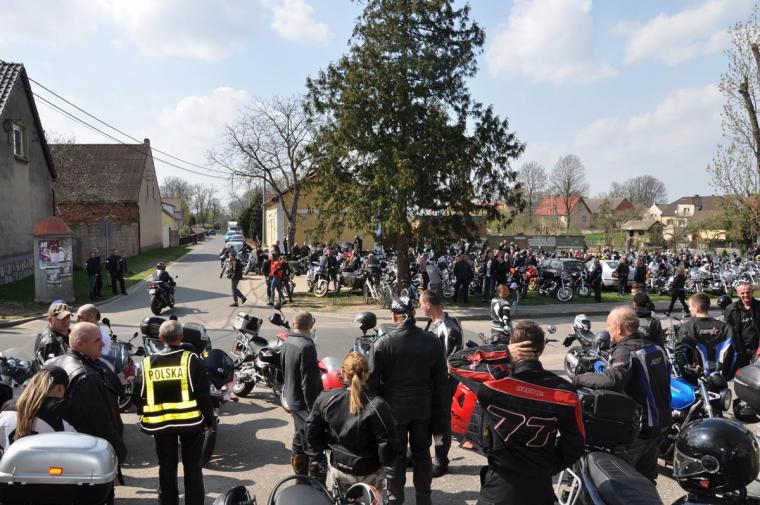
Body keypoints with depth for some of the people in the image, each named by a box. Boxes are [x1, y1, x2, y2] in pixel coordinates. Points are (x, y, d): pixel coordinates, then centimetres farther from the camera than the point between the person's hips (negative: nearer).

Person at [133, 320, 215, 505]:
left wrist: (146, 418, 19)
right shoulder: (192, 360, -11)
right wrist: (209, 420, 0)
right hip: (191, 421, -2)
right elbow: (203, 395, -11)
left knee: (167, 467, 17)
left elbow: (138, 397, 3)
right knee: (192, 466, 11)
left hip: (160, 423, 2)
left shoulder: (147, 363, -3)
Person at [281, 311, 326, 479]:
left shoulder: (286, 342, 3)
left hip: (291, 398, 9)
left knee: (300, 434, 22)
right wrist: (313, 408, -20)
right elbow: (309, 381, -25)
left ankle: (299, 468, 34)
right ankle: (317, 472, 4)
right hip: (305, 401, -9)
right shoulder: (306, 347, -25)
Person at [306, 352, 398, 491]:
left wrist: (321, 449, 15)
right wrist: (386, 461, 0)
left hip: (337, 469, 3)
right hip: (368, 475, -2)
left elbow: (311, 432, -2)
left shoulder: (325, 399, -12)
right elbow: (387, 446, -20)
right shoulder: (377, 406, -24)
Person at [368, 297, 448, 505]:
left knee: (395, 457, 13)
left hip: (394, 409, -2)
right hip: (424, 409, 2)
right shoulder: (432, 341, -7)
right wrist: (441, 419, 5)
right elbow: (441, 383, -3)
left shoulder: (382, 343, -14)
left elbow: (373, 382, -11)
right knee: (422, 454, 19)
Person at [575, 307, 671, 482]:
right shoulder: (656, 347, 6)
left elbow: (611, 380, -40)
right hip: (662, 423, 9)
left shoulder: (625, 352, -22)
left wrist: (580, 378, -27)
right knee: (646, 474, 22)